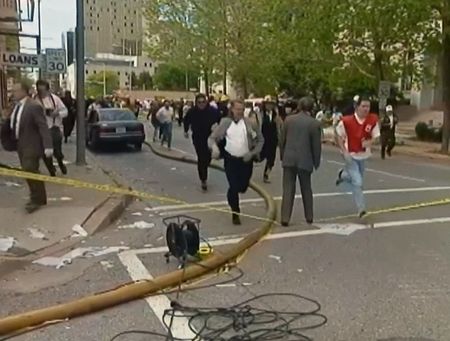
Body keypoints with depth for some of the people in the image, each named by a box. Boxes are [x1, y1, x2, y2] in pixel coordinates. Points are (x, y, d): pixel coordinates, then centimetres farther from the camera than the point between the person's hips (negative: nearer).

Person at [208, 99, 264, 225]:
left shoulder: (250, 124, -3)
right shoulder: (225, 123, -3)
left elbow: (260, 140, 6)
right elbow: (212, 138, 0)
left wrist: (253, 153, -6)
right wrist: (214, 147, -21)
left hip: (246, 160, 1)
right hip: (230, 159, -1)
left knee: (243, 187, 6)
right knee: (233, 187, -5)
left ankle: (232, 197, 43)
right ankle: (235, 213, 15)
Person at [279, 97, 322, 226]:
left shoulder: (289, 119, 1)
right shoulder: (314, 123, -6)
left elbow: (282, 140, 6)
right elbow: (316, 145, -2)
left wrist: (282, 156, 17)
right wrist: (316, 162, 9)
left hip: (289, 159, 1)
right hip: (305, 160, -1)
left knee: (288, 189, 4)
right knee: (306, 189, 15)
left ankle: (285, 218, -2)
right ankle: (309, 217, 23)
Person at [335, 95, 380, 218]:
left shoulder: (373, 119, -11)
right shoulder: (347, 121, -19)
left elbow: (375, 136, 0)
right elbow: (338, 136, -6)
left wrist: (369, 142, -23)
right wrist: (344, 151, -14)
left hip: (363, 155, 5)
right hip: (350, 155, -4)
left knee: (359, 179, 21)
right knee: (357, 182, -11)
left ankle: (343, 175, 53)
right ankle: (361, 210, 1)